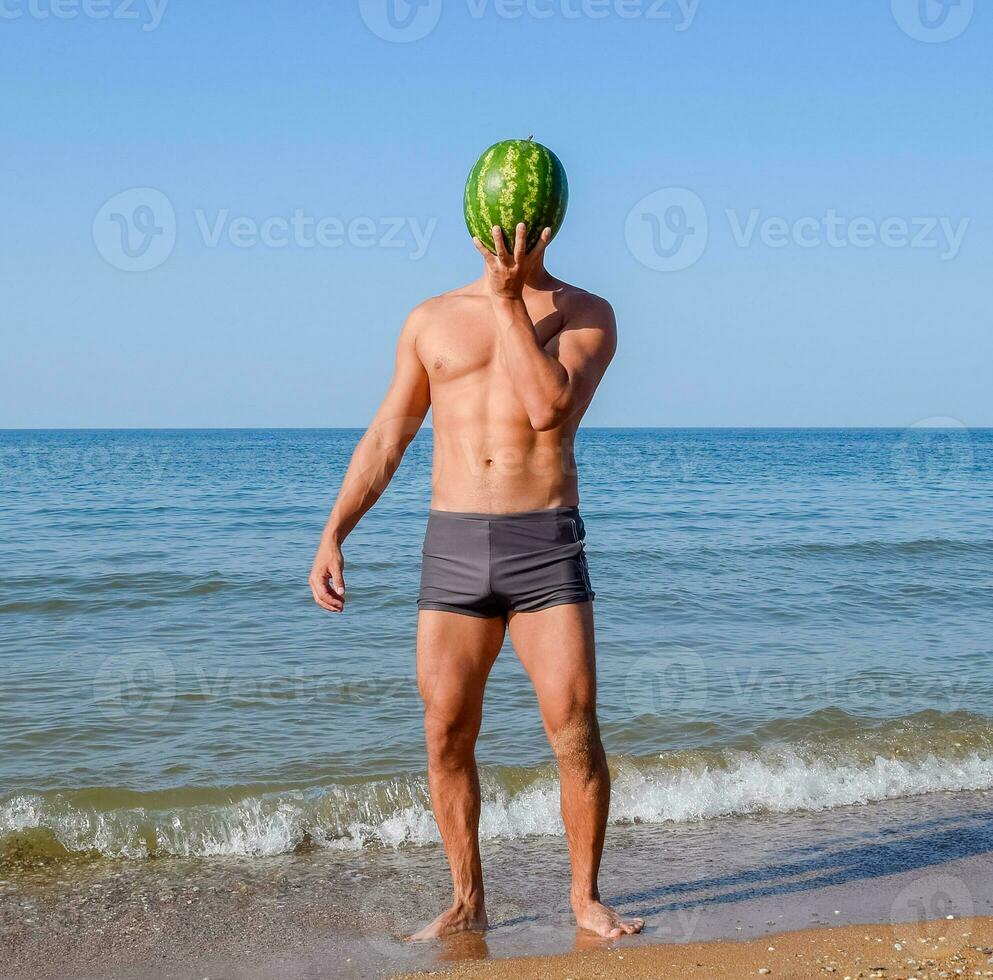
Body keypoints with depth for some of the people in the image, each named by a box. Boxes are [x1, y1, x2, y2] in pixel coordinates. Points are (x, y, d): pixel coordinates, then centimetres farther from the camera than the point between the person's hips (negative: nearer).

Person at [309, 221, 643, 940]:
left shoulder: (587, 313, 4)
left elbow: (550, 408, -16)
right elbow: (385, 440, 14)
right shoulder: (432, 320, 12)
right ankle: (467, 903, 16)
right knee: (446, 736, 1)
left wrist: (509, 301, -14)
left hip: (547, 546, -2)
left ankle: (586, 898, 10)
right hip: (452, 548, 3)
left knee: (575, 728, -8)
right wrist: (332, 538, 5)